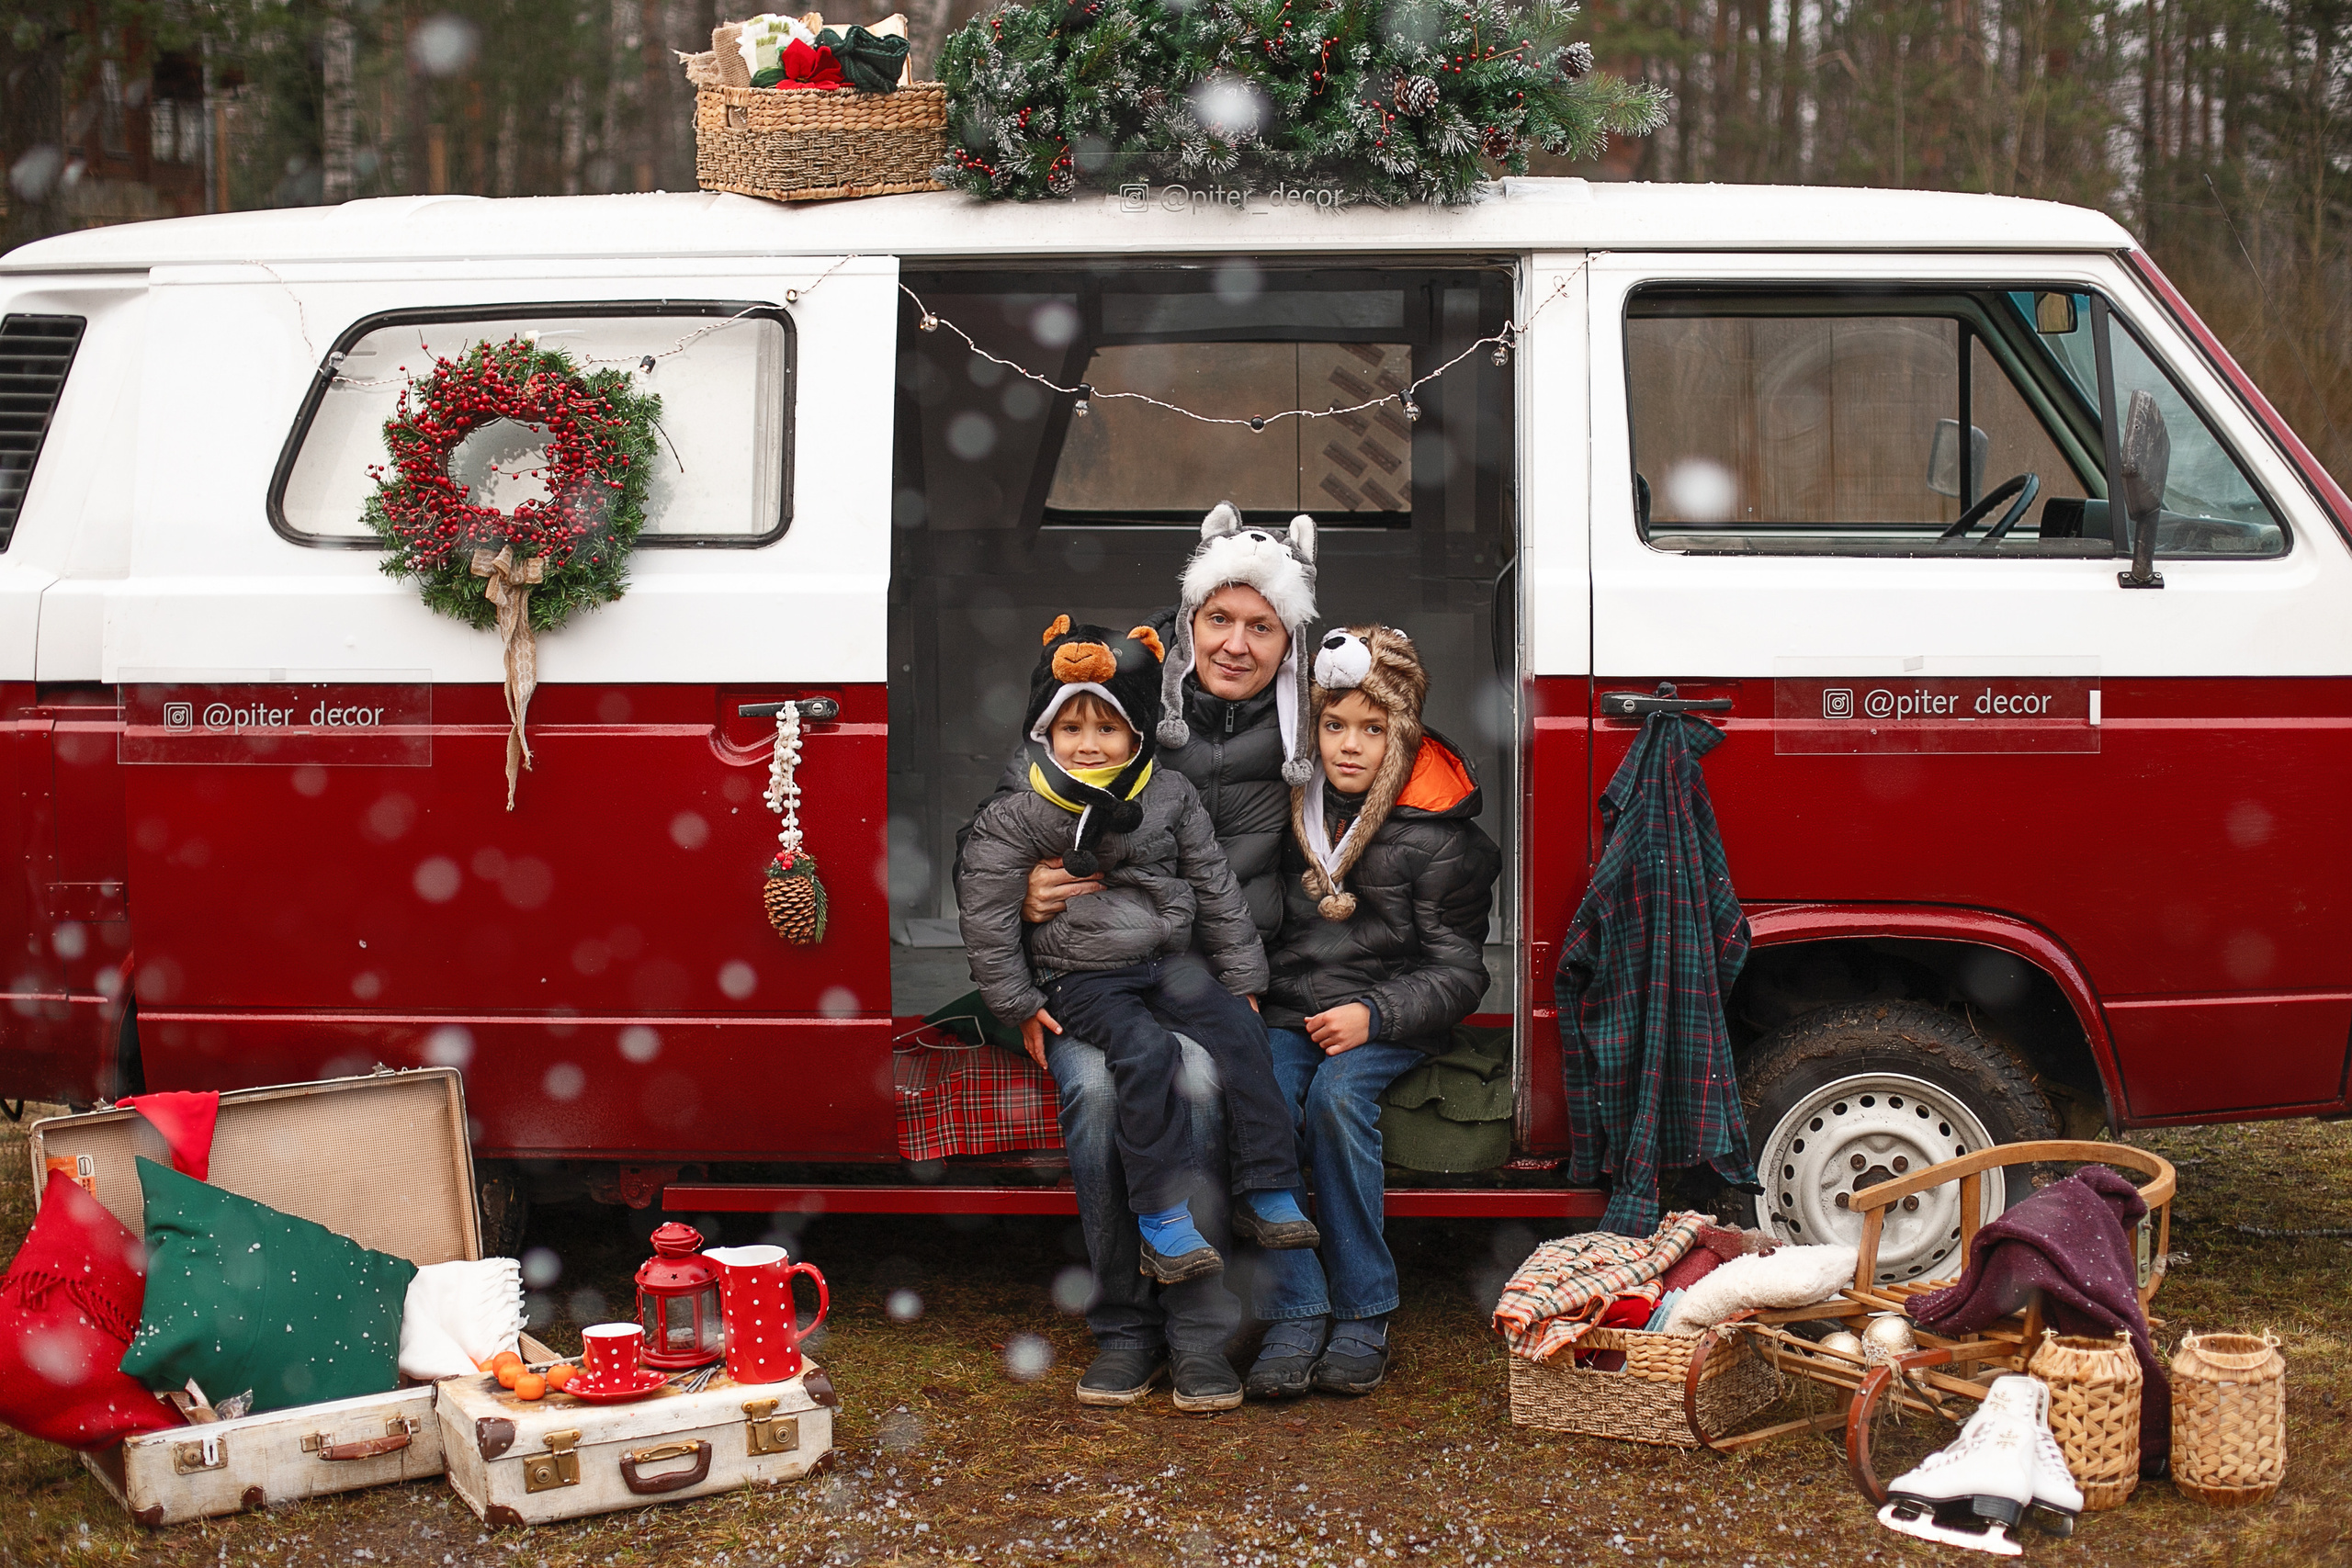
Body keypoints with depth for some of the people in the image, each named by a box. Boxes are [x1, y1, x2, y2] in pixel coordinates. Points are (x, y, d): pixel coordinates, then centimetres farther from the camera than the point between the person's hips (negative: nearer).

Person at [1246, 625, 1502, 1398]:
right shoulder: (1291, 807, 8)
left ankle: (1364, 1314, -22)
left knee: (1338, 1095, -34)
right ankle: (1293, 1314, -26)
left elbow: (1456, 971, -5)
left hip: (1391, 1022, -3)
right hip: (1290, 1013, 3)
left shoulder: (1439, 836, -5)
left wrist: (1373, 1015, -20)